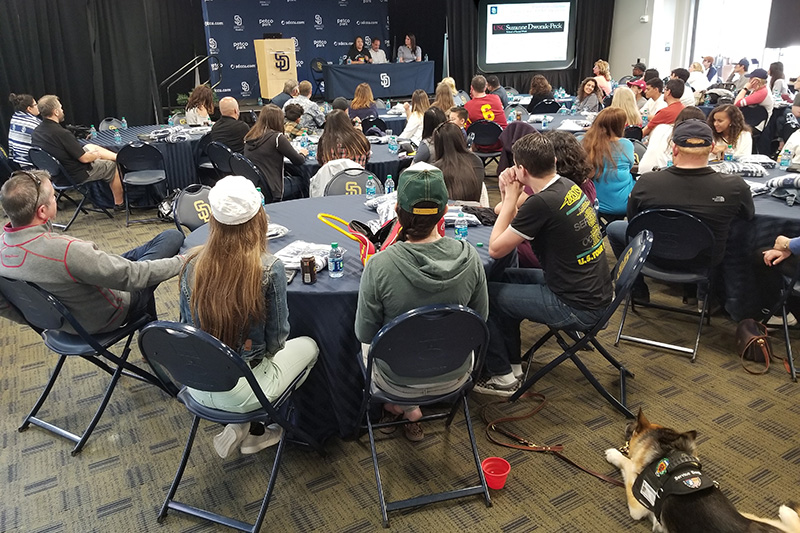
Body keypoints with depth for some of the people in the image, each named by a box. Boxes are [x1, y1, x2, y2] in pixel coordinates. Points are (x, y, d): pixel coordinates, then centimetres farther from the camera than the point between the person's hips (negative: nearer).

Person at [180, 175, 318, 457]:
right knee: (308, 346, 22)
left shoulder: (193, 265, -9)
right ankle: (255, 430, 19)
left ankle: (239, 426, 18)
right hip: (242, 393, -5)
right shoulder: (268, 268, -22)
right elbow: (276, 339, -12)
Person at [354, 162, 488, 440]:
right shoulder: (469, 256, -20)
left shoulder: (379, 266, -29)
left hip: (398, 382, -3)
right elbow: (480, 318, -4)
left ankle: (405, 408, 25)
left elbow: (364, 334, -15)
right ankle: (408, 406, 30)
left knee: (366, 344, 32)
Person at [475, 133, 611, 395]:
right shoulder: (568, 186, 3)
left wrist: (511, 198, -8)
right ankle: (512, 364, 29)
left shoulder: (542, 203, -25)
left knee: (485, 295, 1)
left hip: (577, 308, -9)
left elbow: (495, 249, -14)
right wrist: (509, 199, -2)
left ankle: (502, 377, 18)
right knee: (505, 279, 20)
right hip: (595, 293, 9)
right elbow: (516, 234, 12)